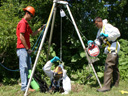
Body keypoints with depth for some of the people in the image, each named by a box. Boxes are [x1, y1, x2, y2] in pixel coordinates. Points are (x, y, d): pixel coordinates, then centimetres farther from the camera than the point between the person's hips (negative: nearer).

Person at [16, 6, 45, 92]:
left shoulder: (26, 23, 20)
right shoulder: (22, 23, -10)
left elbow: (33, 34, 25)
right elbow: (21, 37, -17)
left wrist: (40, 29, 14)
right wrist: (27, 48, -15)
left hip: (26, 49, 10)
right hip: (22, 49, -10)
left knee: (28, 68, 9)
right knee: (24, 67, -10)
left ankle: (27, 85, 14)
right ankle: (24, 87, -8)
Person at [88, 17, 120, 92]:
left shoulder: (107, 26, -10)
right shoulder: (100, 30, 18)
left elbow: (117, 33, -20)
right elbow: (99, 42, 15)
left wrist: (107, 35, -23)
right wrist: (93, 42, -3)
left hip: (113, 49, -10)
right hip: (110, 50, 10)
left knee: (108, 66, -16)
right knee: (114, 67, 16)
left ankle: (106, 86, -18)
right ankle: (116, 83, 27)